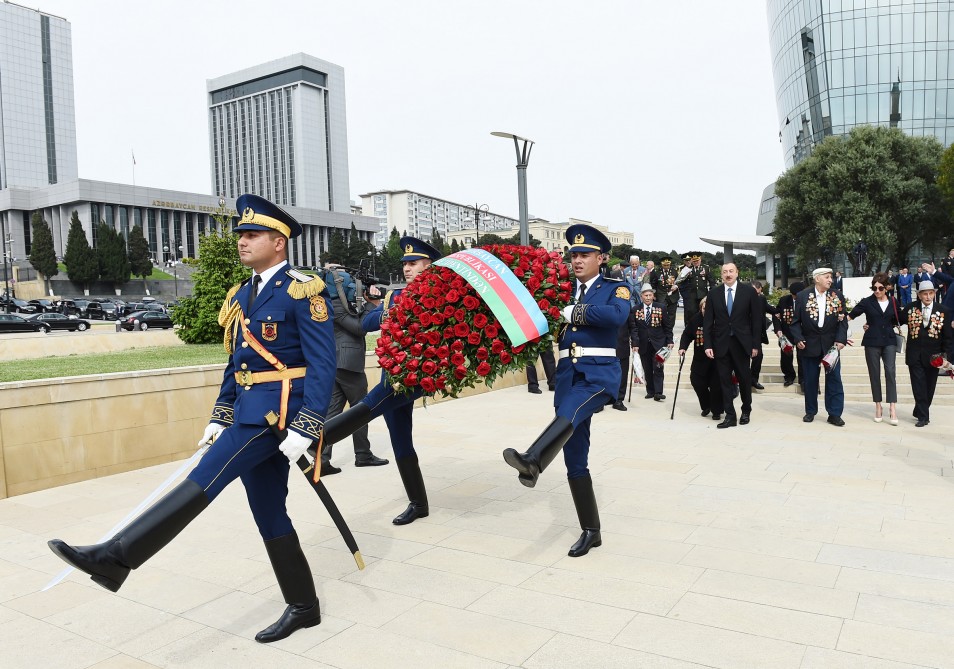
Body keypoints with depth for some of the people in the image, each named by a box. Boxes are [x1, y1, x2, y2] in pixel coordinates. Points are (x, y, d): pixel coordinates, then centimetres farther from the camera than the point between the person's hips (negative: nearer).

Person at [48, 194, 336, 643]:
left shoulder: (303, 291, -10)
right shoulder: (241, 295, 17)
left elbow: (323, 365, -15)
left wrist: (304, 429, -21)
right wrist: (220, 418, 16)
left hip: (280, 409, -9)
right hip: (249, 412, 9)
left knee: (206, 479, -17)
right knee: (269, 514, 9)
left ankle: (116, 557, -15)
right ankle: (303, 607, 20)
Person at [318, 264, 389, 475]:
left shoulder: (339, 305, 17)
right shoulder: (335, 306, -11)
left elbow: (359, 324, 18)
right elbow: (360, 327, -14)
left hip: (335, 365, 9)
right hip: (349, 364, -9)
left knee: (332, 411, 3)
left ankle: (322, 460, -2)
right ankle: (363, 455, 16)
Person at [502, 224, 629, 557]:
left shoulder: (614, 288, 5)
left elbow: (618, 315, -17)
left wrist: (574, 313, -15)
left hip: (600, 373, -5)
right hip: (567, 374, 5)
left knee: (569, 412, -37)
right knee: (575, 460, 4)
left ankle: (532, 462, -61)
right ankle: (590, 531, 15)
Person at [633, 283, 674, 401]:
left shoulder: (661, 308, 1)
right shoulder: (636, 310, 0)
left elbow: (668, 326, 4)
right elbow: (634, 328, 1)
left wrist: (669, 341, -1)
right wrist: (635, 343, -6)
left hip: (658, 343, -1)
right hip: (643, 345, 1)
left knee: (658, 368, -7)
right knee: (647, 370, 5)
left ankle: (658, 393, -6)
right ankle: (650, 391, 14)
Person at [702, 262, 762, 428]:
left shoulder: (749, 291, -1)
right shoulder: (713, 293, 4)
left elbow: (756, 319, 0)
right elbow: (708, 321, 3)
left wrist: (755, 344, -4)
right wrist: (708, 345, -4)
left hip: (741, 343, -1)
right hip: (721, 344, 1)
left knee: (744, 379, 8)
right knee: (725, 380, 2)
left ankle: (746, 411, 28)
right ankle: (730, 416, 8)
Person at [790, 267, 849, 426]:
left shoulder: (837, 298, 2)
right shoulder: (802, 296, -2)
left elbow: (842, 321, 0)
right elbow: (796, 321, 0)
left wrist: (841, 339, -13)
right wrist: (798, 339, -11)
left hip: (831, 344, 1)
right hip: (810, 345, -1)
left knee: (834, 379, 0)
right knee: (810, 380, 8)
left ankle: (834, 414, 8)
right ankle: (810, 411, 22)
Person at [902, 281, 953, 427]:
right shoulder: (910, 309, 2)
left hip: (933, 356, 1)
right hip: (915, 355, -1)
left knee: (929, 387, 9)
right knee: (919, 386, -2)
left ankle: (919, 412, 26)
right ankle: (923, 416, 4)